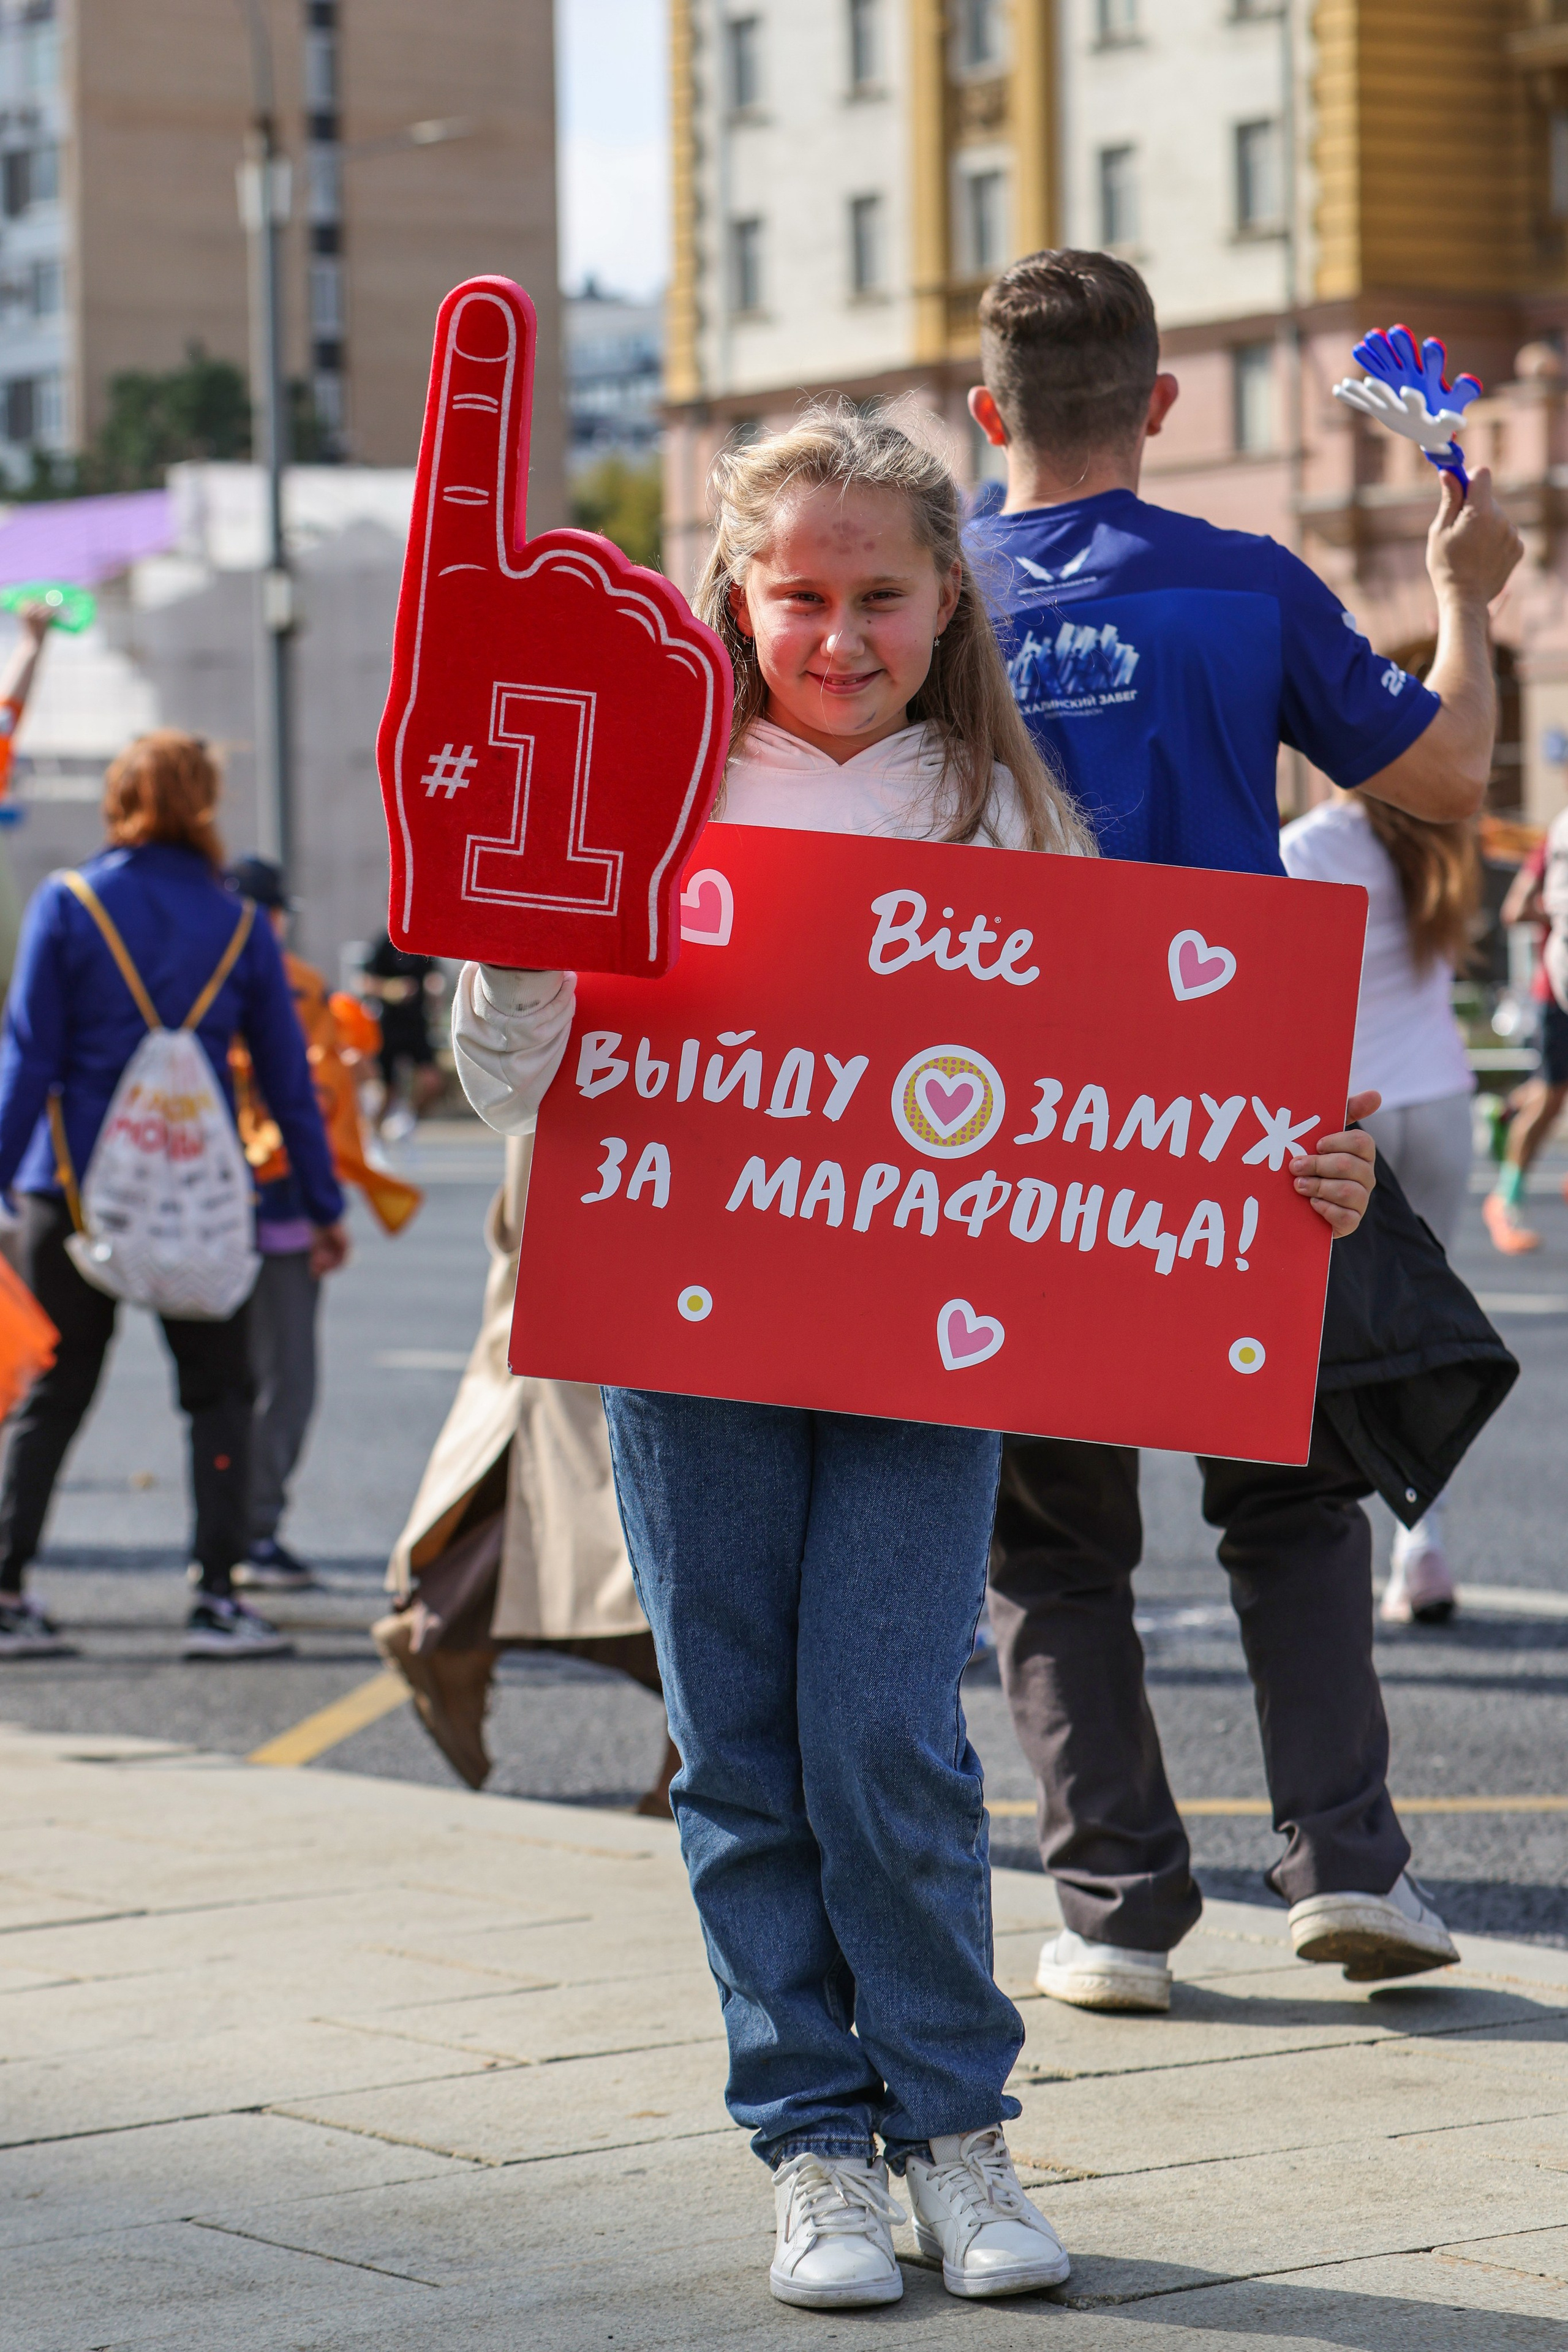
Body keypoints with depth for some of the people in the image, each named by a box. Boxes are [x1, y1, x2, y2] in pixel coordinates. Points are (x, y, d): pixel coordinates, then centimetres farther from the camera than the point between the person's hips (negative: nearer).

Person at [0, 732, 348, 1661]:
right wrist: (325, 1204, 12)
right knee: (221, 1390, 8)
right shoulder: (239, 923, 2)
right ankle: (218, 1597, 1)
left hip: (78, 1185, 0)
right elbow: (288, 1077, 6)